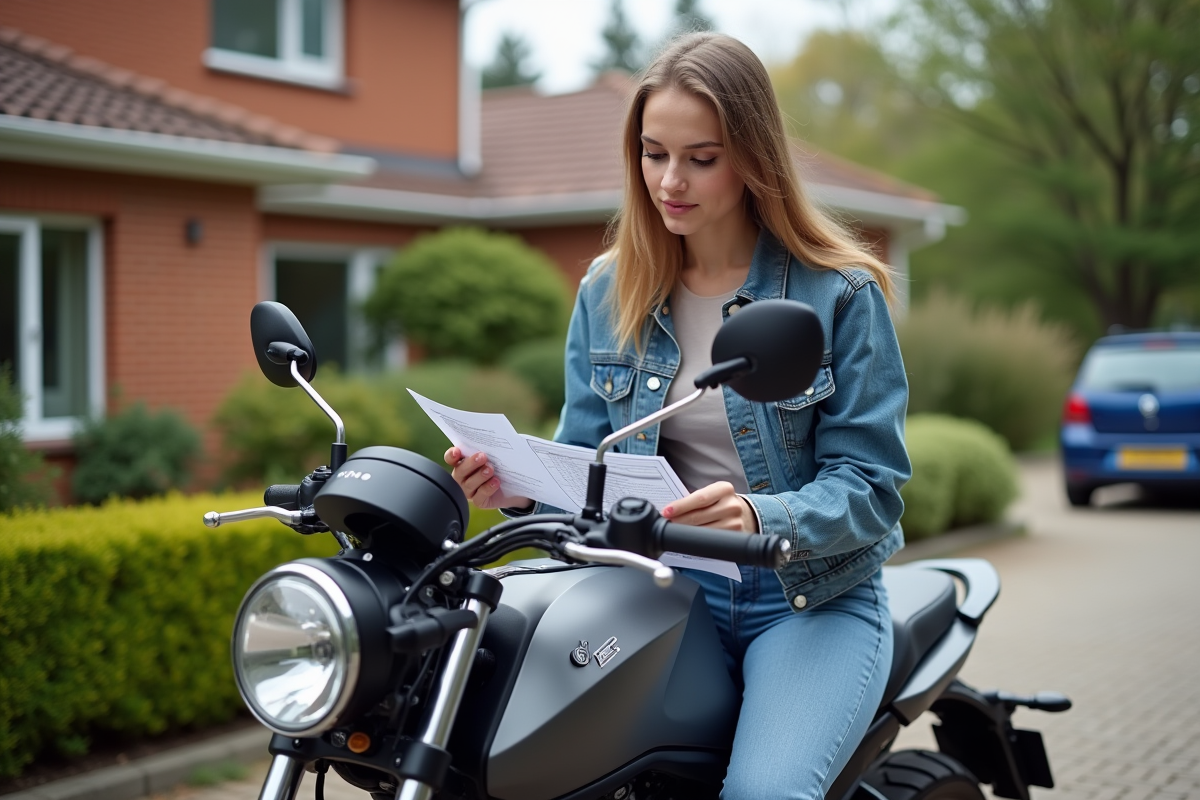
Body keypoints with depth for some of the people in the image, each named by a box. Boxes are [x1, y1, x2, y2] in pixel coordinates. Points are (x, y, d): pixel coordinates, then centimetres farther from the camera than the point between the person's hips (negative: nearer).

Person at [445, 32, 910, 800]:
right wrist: (525, 487, -14)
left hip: (812, 599, -2)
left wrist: (759, 519, -29)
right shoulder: (609, 291, 7)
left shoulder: (842, 292, -6)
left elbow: (871, 485, -9)